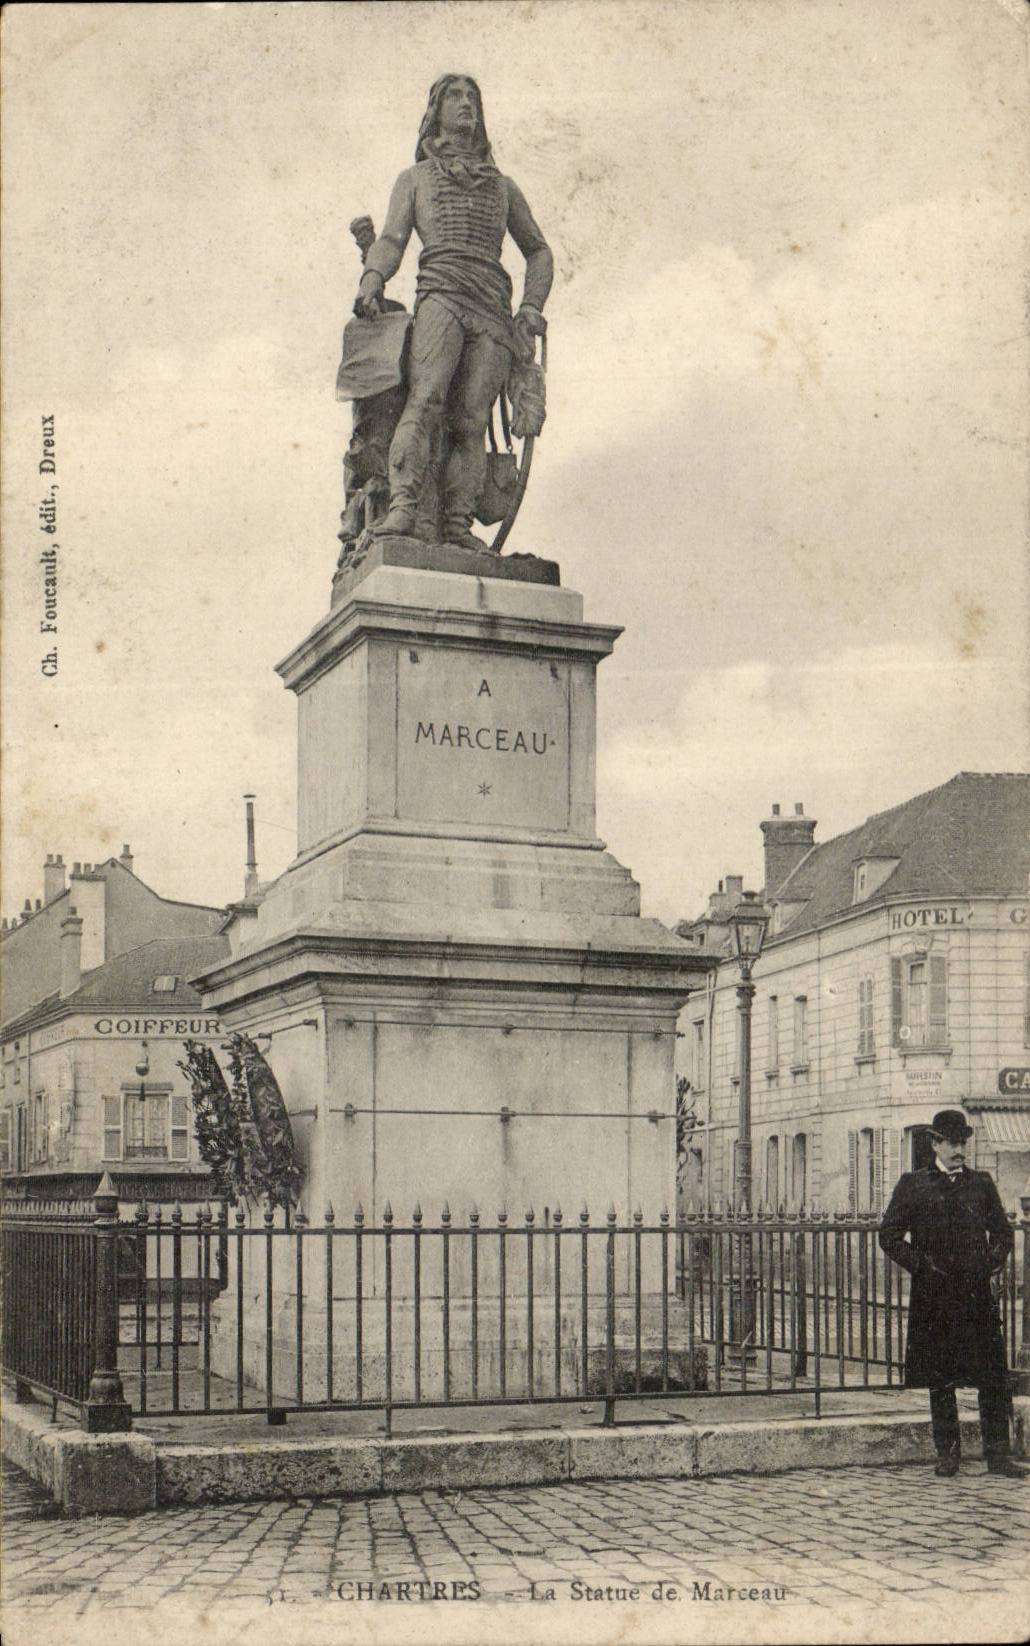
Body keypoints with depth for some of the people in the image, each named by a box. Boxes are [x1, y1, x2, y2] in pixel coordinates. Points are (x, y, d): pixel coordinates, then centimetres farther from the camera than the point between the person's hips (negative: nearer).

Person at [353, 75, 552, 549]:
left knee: (471, 420, -13)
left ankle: (457, 525, -23)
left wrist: (532, 306, 14)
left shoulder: (502, 186, 32)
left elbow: (538, 250, 32)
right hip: (441, 292, -2)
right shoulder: (415, 177, 27)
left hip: (492, 306, 2)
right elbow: (391, 240, 12)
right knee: (425, 399, -26)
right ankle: (403, 506, -39)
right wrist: (372, 281, -10)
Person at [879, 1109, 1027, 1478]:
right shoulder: (912, 1185, 3)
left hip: (978, 1295, 2)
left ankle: (997, 1454, 7)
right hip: (934, 1297, -1)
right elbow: (889, 1236, 2)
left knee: (994, 1378, -1)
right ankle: (947, 1454, 15)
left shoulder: (981, 1184, 10)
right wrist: (921, 1266, -6)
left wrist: (994, 1267, 6)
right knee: (940, 1381, 5)